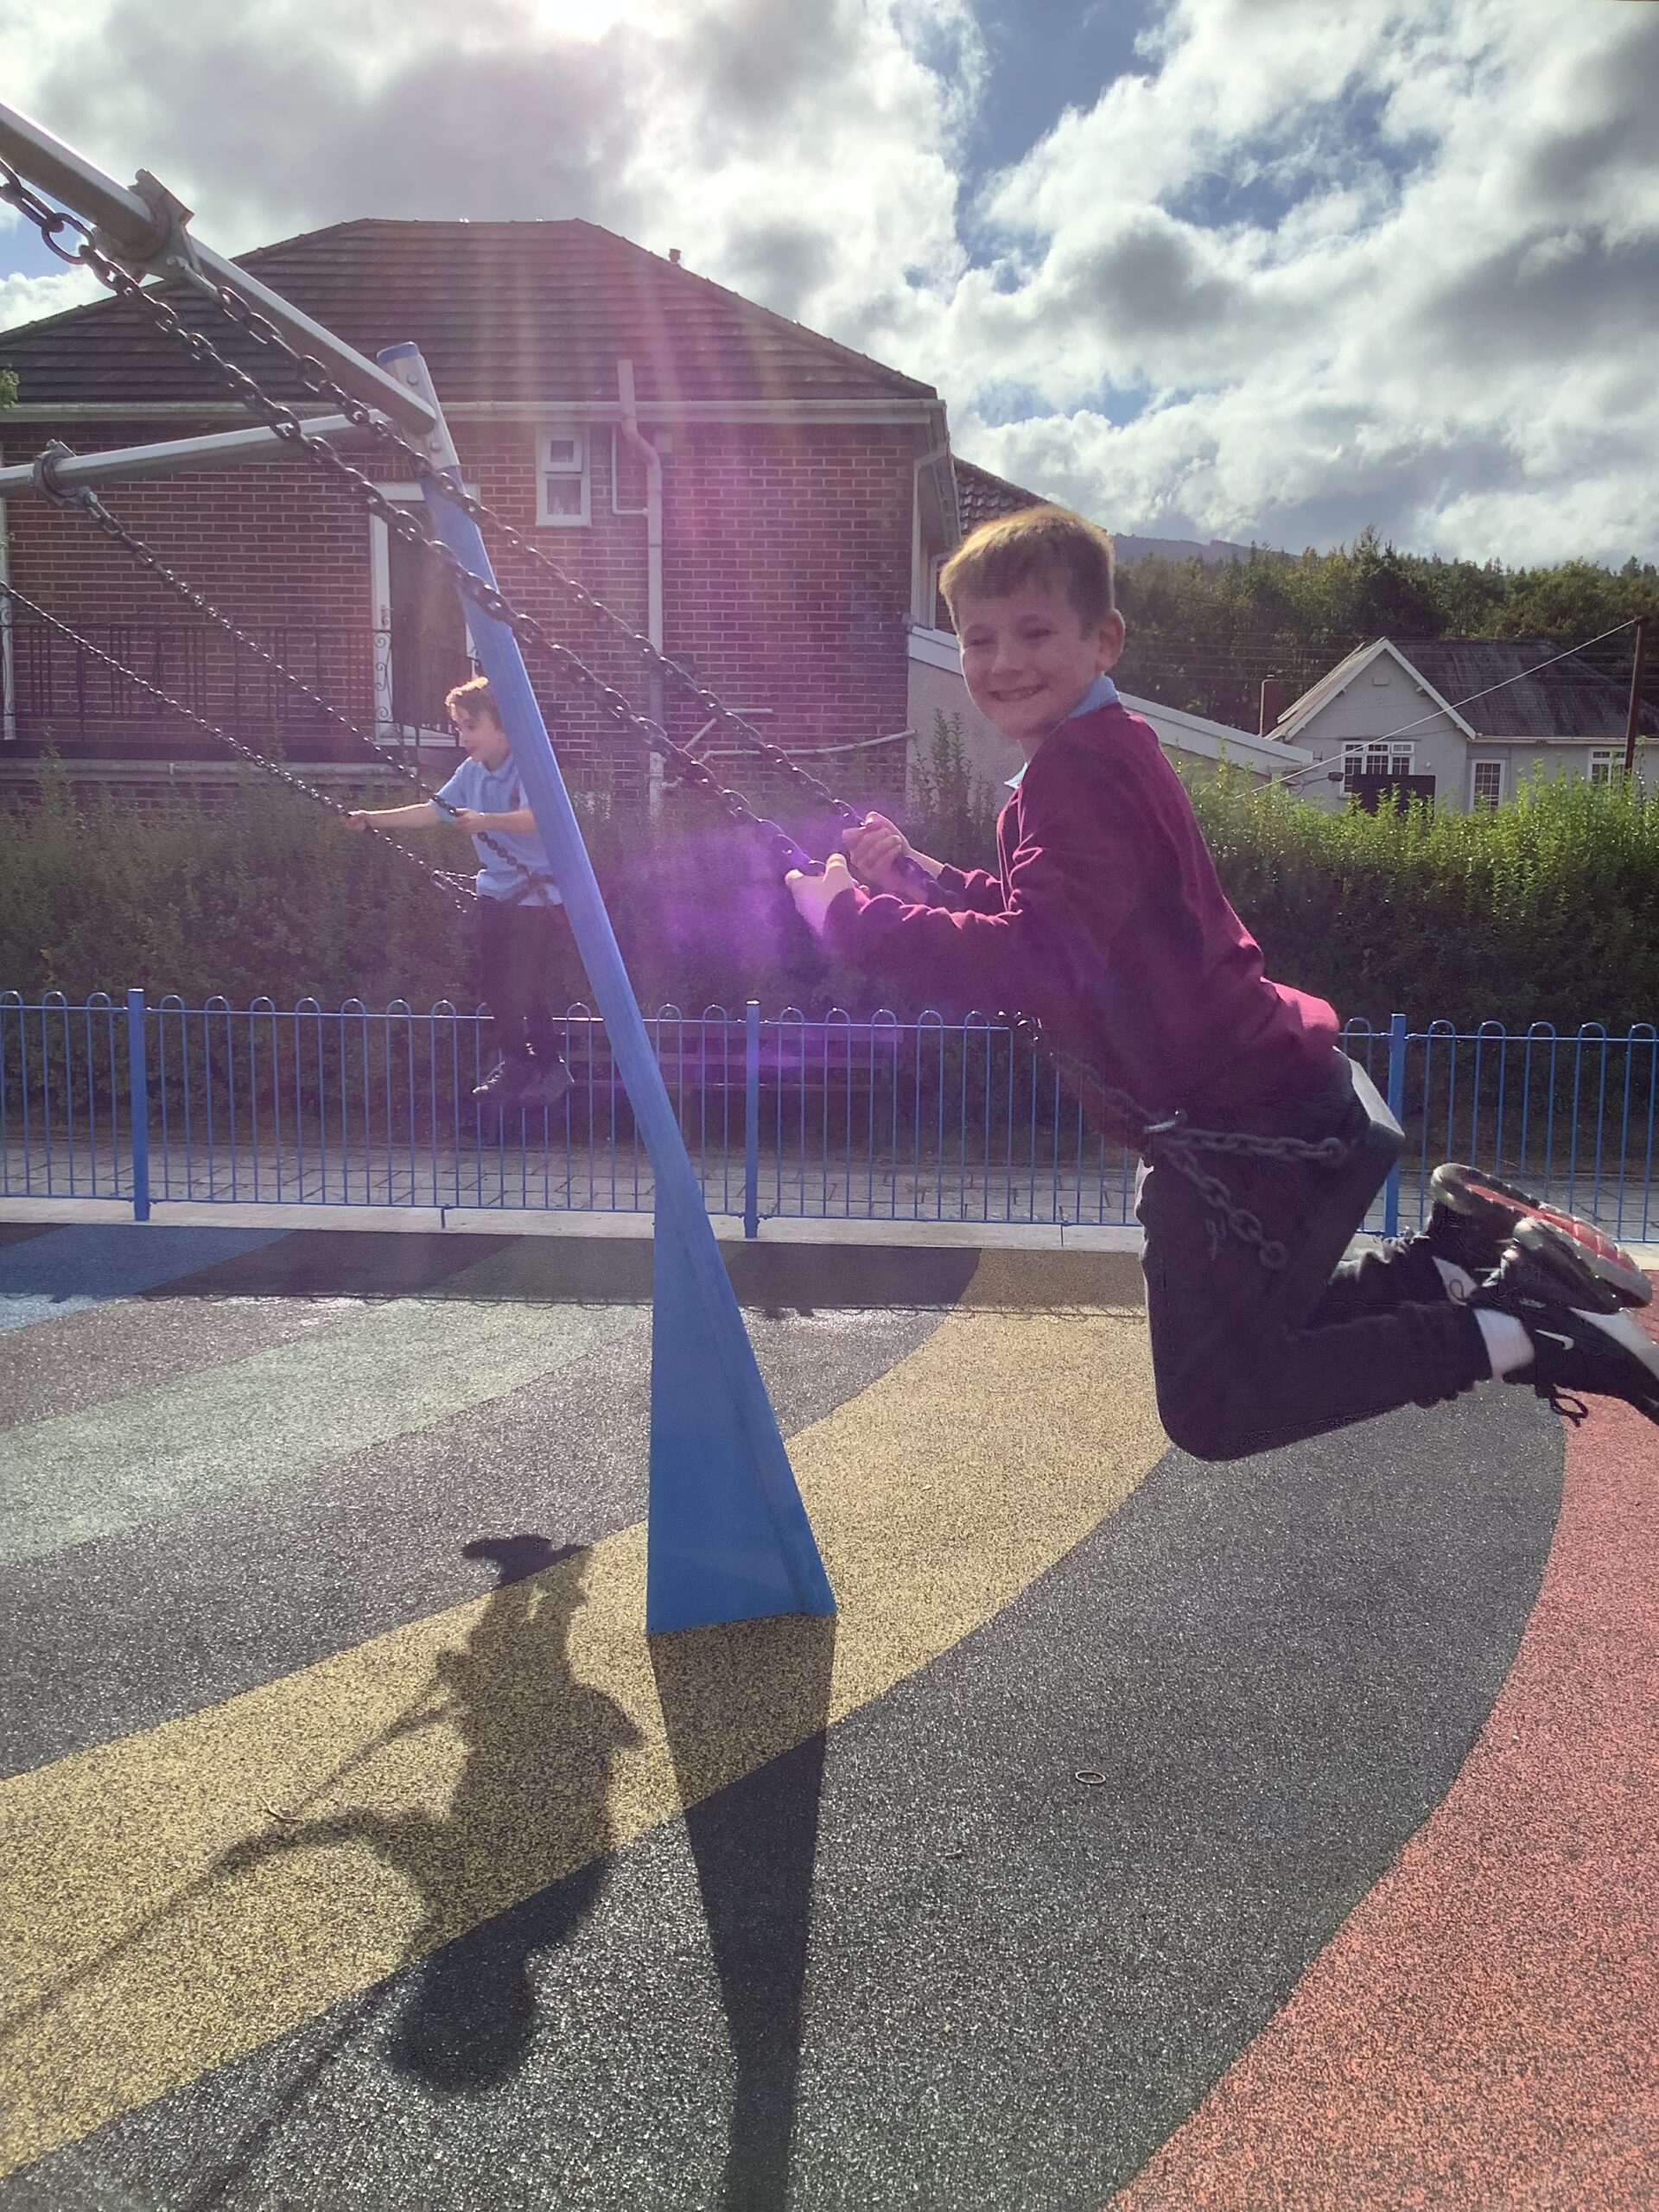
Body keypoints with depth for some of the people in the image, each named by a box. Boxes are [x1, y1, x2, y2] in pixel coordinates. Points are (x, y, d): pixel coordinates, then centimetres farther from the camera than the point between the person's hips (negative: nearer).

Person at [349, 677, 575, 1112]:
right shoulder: (471, 772, 6)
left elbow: (538, 817, -37)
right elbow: (432, 811, 14)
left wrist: (486, 821, -52)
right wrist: (377, 819, 6)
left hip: (540, 894, -8)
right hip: (496, 892, 8)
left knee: (523, 988, -11)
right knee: (492, 986, 9)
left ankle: (551, 1068, 9)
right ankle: (512, 1061, 29)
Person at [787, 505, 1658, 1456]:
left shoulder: (1077, 770, -18)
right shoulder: (1105, 751, 14)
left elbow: (1037, 961, -32)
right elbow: (1040, 919, 20)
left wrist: (853, 914, -24)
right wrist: (919, 874, 4)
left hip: (1242, 1124, -10)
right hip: (1276, 1099, 10)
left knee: (1215, 1407, -3)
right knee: (1246, 1340, 26)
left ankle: (1511, 1334, -2)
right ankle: (1468, 1255, 18)